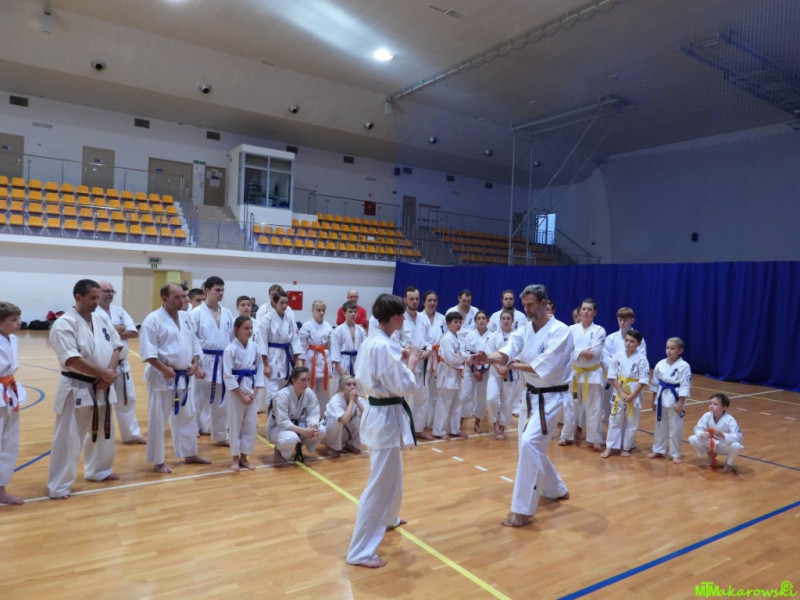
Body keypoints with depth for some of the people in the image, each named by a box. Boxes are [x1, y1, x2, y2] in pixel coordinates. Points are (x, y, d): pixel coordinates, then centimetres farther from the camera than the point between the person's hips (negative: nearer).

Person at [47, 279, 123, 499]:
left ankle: (98, 470, 40)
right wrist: (104, 373, -20)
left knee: (103, 432, 21)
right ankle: (58, 486, 13)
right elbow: (72, 360, -24)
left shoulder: (102, 317, 5)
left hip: (102, 387, 7)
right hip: (77, 388, -7)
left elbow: (116, 346, 6)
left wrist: (110, 372, -11)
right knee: (68, 438, -1)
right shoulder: (64, 324, -16)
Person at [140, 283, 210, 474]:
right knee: (158, 420, 3)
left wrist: (195, 364, 1)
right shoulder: (153, 319, -14)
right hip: (161, 377, -8)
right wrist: (164, 369, -23)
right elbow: (147, 351, -18)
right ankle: (158, 461, 16)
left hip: (183, 376, 8)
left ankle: (190, 454, 32)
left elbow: (194, 343, 14)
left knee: (186, 415, 17)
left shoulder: (185, 317, 9)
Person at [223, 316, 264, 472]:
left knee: (250, 424, 8)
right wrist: (241, 396, -14)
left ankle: (244, 457, 22)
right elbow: (228, 376, -14)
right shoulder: (230, 349, -13)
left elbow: (259, 369, 5)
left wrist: (254, 392, -4)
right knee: (235, 424, 5)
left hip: (251, 391, 4)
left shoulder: (254, 347, 0)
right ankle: (235, 458, 20)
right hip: (235, 392, -4)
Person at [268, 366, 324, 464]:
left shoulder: (309, 393, -10)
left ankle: (298, 448, 8)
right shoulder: (282, 395, -27)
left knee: (321, 430, -18)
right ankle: (279, 450, -2)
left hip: (298, 425, 6)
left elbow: (313, 414, -10)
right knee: (292, 438, -39)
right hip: (279, 427, -6)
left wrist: (312, 427, -34)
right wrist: (304, 431, -39)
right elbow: (282, 422, -30)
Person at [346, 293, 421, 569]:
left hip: (377, 412, 11)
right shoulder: (385, 347, -24)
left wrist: (402, 358, 10)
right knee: (380, 484, -3)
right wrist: (411, 360, -8)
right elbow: (404, 386, -23)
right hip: (386, 417, -11)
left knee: (391, 475, 28)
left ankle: (387, 519, 50)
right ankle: (361, 551, 6)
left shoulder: (371, 342, 6)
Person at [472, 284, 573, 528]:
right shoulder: (525, 329, 4)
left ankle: (523, 509, -9)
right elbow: (506, 352, -11)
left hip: (551, 398, -8)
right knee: (531, 446, 17)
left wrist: (516, 366, -14)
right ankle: (557, 490, 40)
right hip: (531, 395, 8)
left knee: (529, 444, -19)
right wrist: (488, 357, -33)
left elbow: (545, 367, -26)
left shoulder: (560, 331, -17)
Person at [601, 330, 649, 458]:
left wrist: (632, 396, -15)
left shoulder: (641, 359, -10)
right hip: (619, 393, 1)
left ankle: (626, 448, 24)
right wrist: (622, 393, -11)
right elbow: (612, 376, -3)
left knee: (631, 422, 9)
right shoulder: (618, 355, -5)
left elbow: (643, 381, -10)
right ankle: (610, 447, 16)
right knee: (615, 420, 7)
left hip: (634, 394, -1)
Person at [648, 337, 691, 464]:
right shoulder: (660, 364, 2)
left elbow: (685, 387, -13)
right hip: (661, 399, 5)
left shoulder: (684, 366, -12)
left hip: (675, 401, -5)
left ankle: (675, 454, 19)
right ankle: (658, 450, 29)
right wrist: (654, 401, 11)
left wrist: (680, 404, -15)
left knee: (675, 428, 4)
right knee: (660, 426, 15)